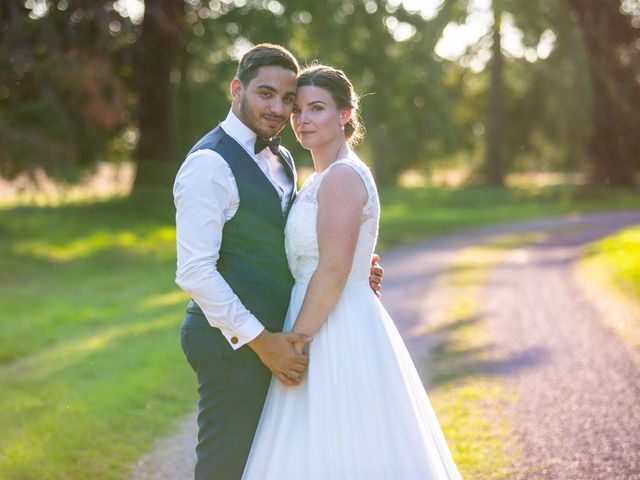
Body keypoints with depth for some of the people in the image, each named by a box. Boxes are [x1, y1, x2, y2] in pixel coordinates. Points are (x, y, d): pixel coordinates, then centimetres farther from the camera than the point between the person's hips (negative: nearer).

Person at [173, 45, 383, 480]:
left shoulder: (281, 160, 13)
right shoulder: (210, 164, -15)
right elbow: (195, 271, -21)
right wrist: (260, 341, -20)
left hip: (273, 337, 9)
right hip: (232, 344, -9)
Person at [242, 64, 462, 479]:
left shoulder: (341, 176, -16)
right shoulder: (325, 178, 15)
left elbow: (333, 273, -22)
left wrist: (296, 340, -17)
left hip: (338, 335, -10)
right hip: (338, 331, 10)